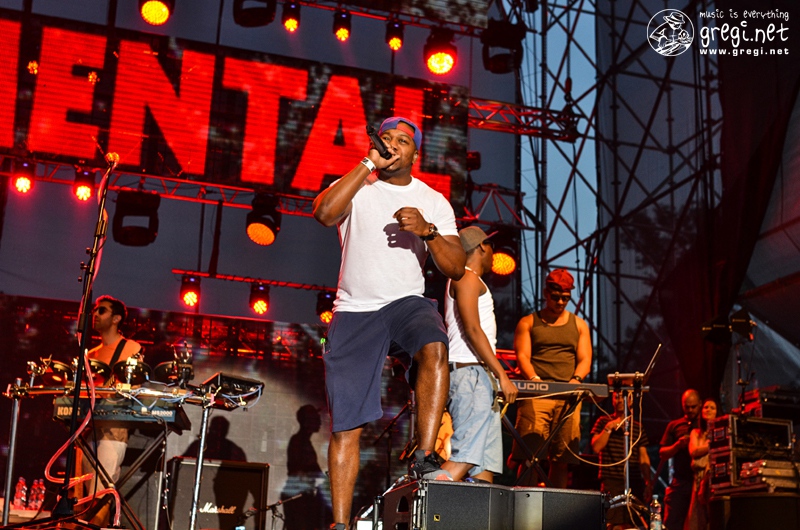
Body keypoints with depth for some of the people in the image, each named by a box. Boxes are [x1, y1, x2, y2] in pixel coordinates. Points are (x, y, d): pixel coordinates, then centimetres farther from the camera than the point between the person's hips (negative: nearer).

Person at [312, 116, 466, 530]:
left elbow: (456, 269, 0)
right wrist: (368, 164, -15)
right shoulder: (356, 187, 4)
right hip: (354, 312, 0)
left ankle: (423, 458, -26)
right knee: (345, 425, -2)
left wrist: (427, 230, -17)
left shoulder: (433, 201, 7)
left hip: (408, 303, 1)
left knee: (435, 348, -36)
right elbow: (323, 213, -20)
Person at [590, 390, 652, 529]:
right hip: (611, 481, -3)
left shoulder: (638, 427, 16)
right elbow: (596, 447, -3)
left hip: (634, 482, 3)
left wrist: (648, 482, 6)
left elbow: (644, 457, 14)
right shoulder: (603, 422, 8)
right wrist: (608, 428, -11)